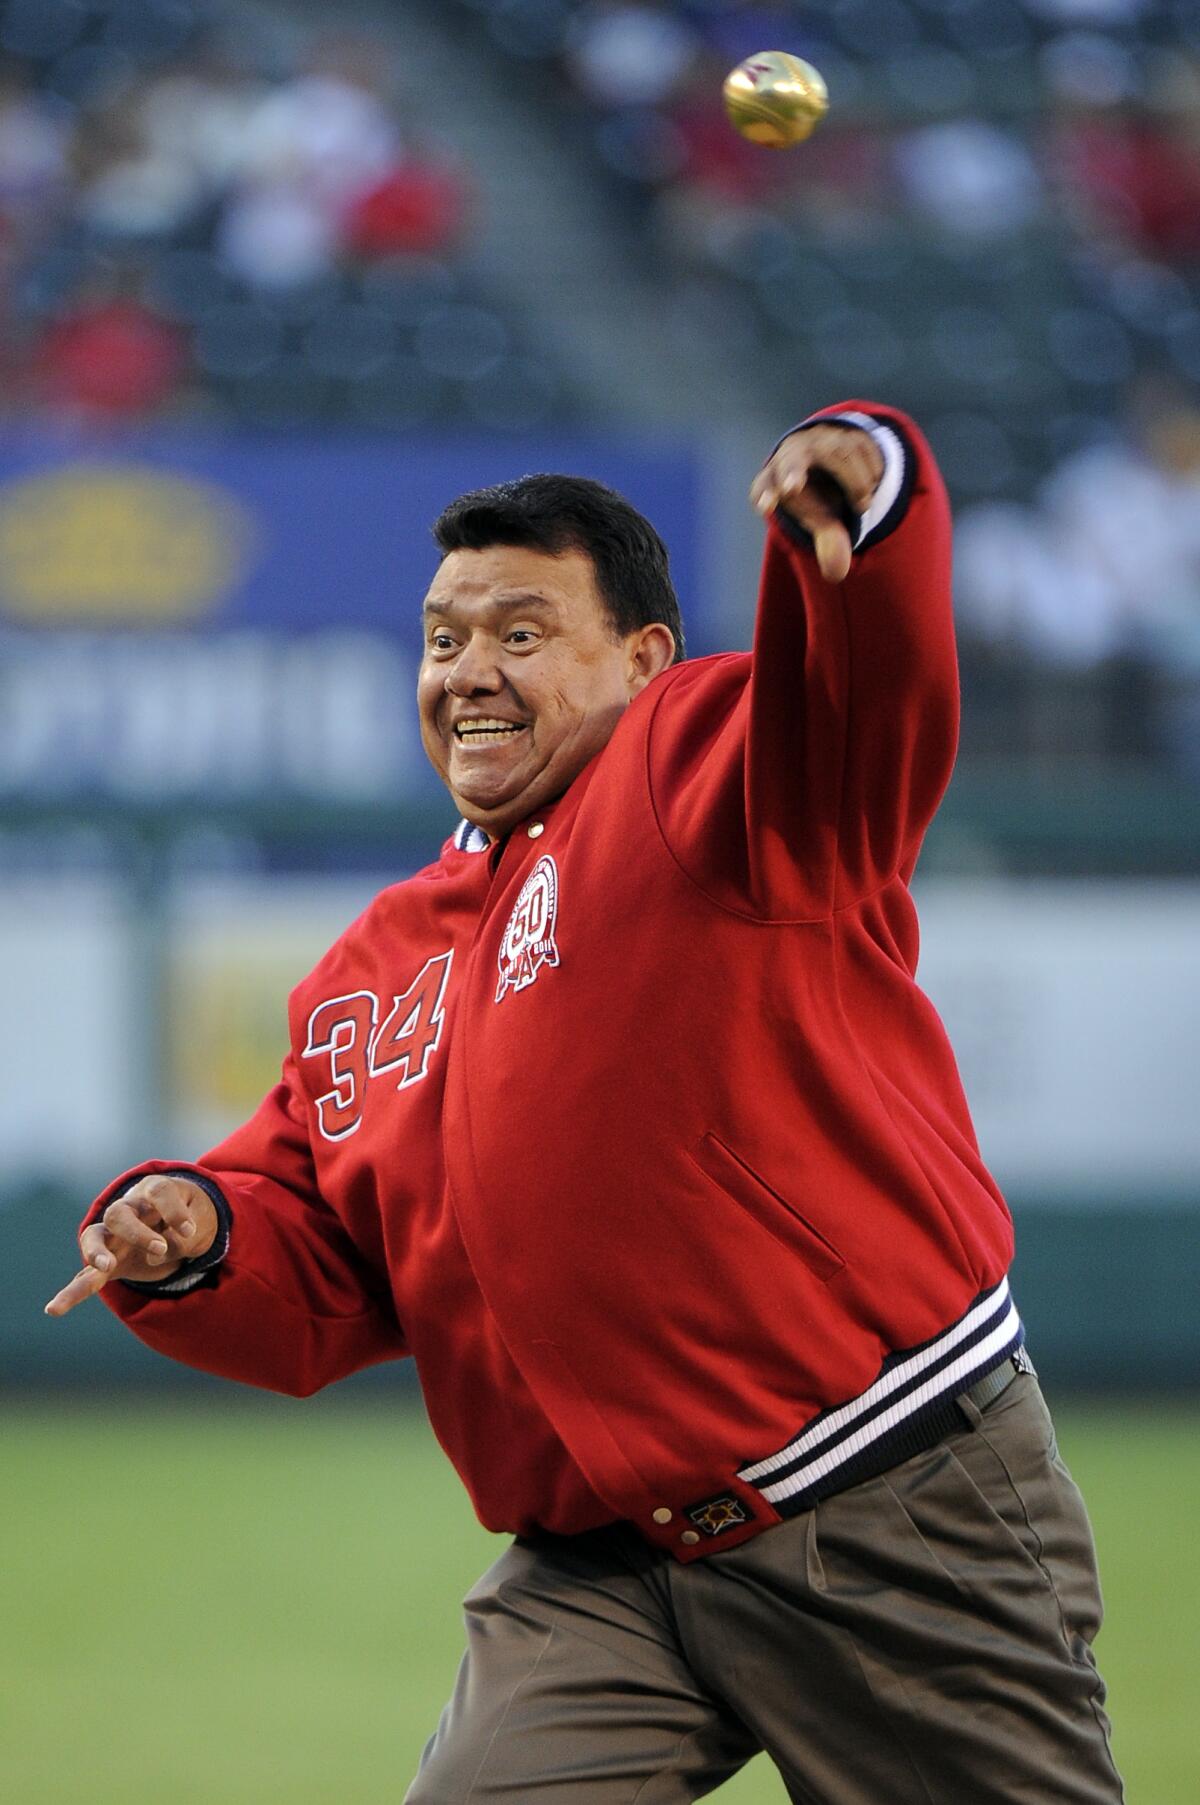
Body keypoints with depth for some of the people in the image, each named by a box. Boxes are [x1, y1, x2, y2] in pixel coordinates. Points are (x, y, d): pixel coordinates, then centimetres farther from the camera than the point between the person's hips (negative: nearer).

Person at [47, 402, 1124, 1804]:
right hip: (595, 1572, 5)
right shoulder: (372, 977, 15)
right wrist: (197, 1239, -4)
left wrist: (859, 484, -49)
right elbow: (321, 1290, 19)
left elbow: (869, 689, -27)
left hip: (901, 1526, -5)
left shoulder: (707, 769, -4)